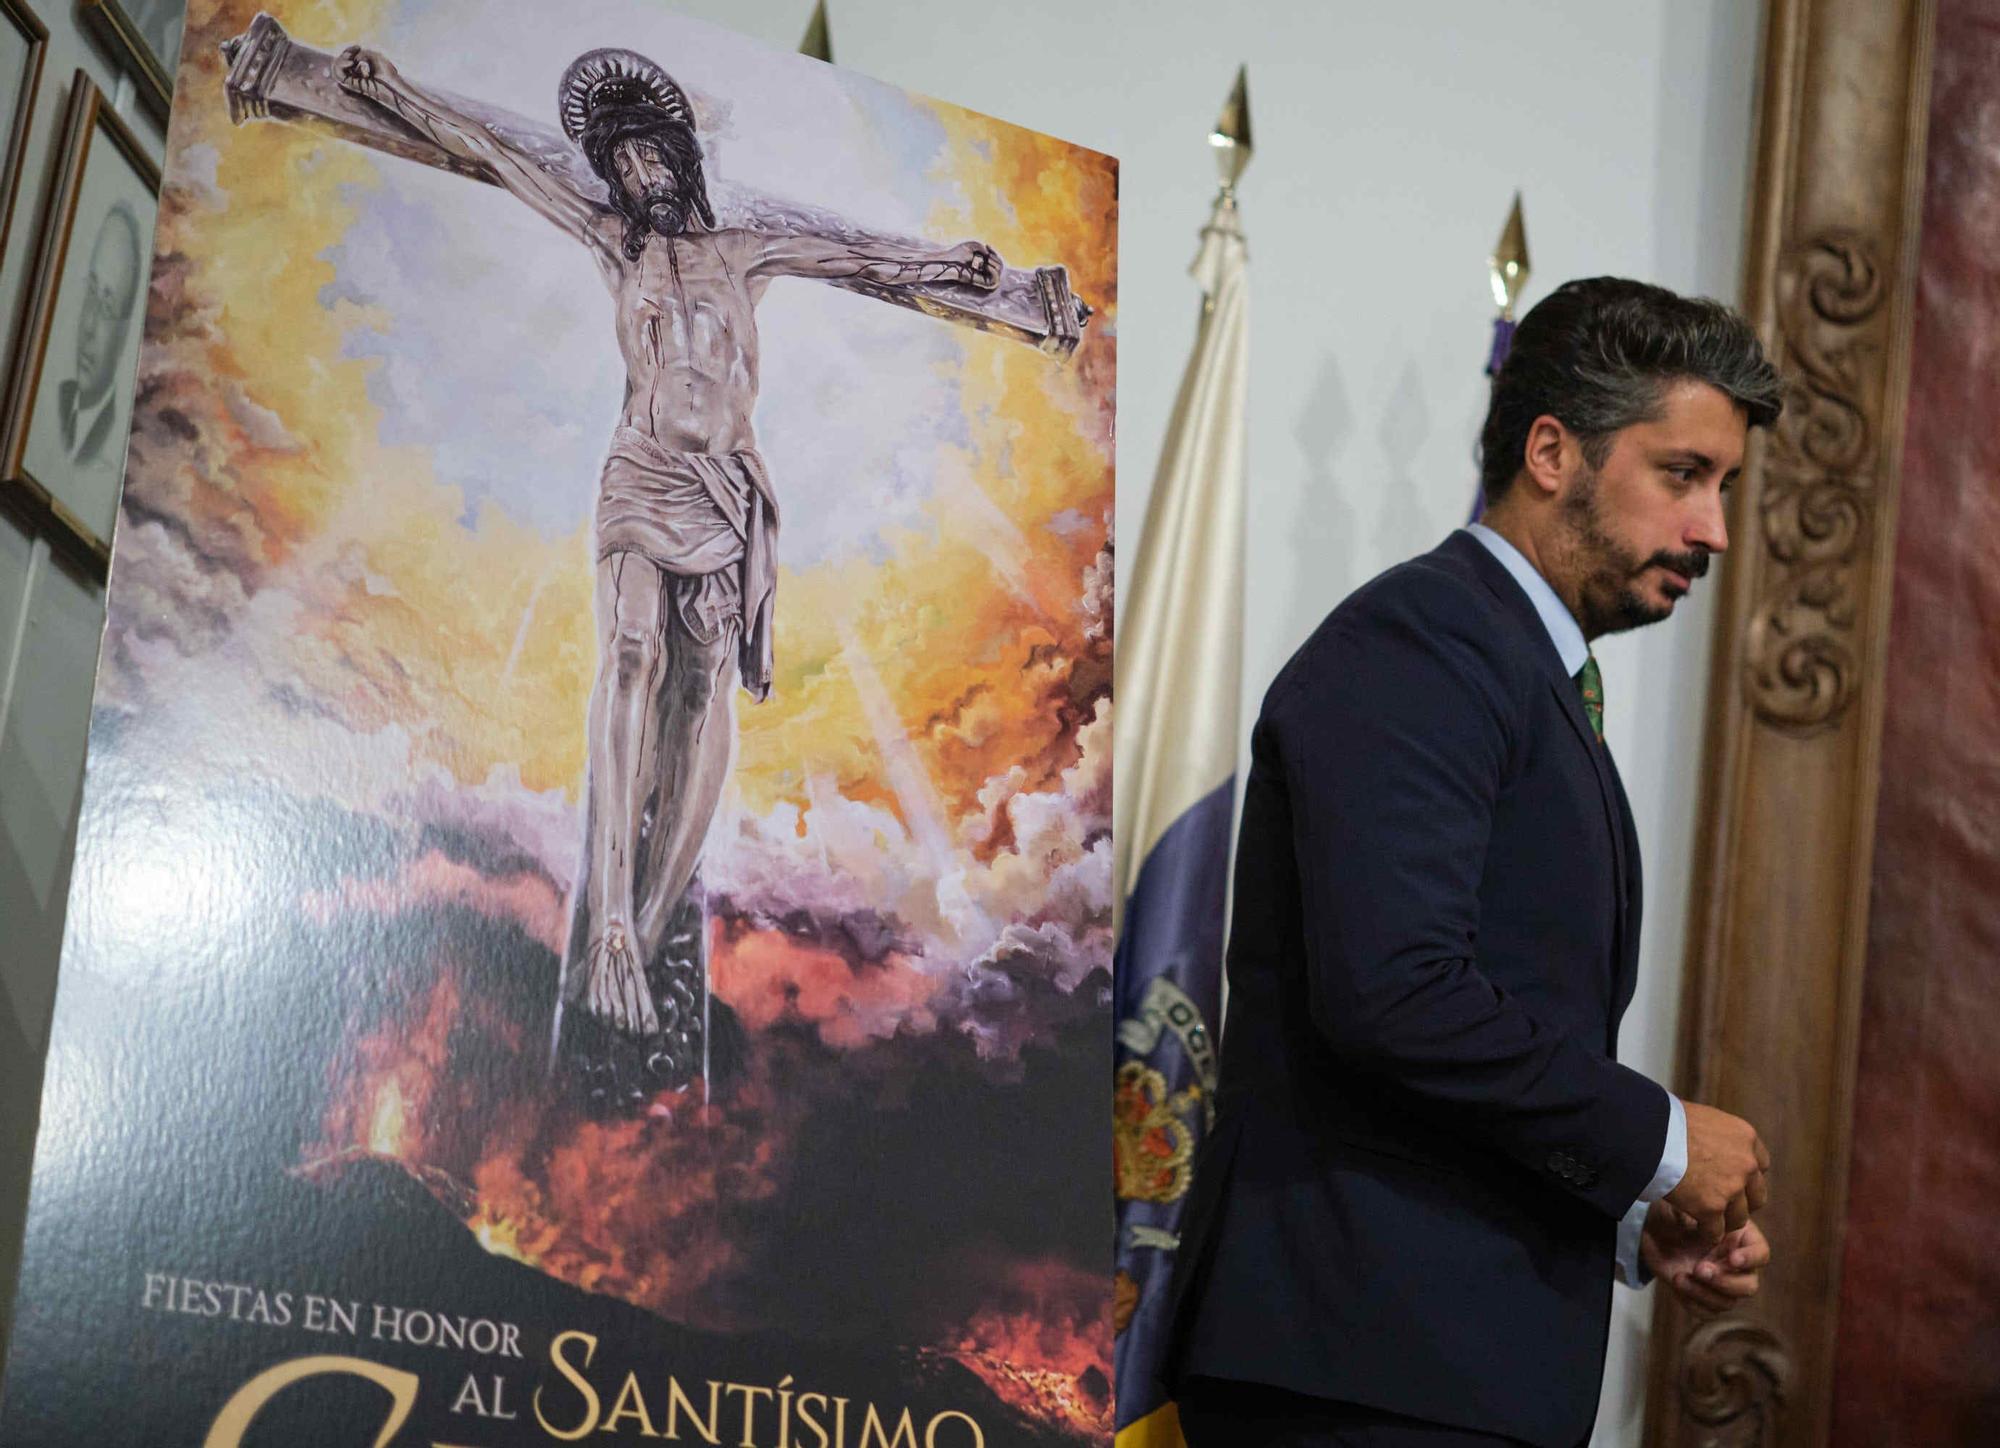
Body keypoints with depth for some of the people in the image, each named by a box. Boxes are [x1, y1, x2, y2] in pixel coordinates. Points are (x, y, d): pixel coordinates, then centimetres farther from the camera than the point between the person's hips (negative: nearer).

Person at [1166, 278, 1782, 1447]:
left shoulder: (1543, 687, 21)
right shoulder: (1417, 643, -9)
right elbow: (1392, 989, -23)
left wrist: (1636, 1223, 9)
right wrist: (1660, 1141, -12)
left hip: (1477, 1351, 9)